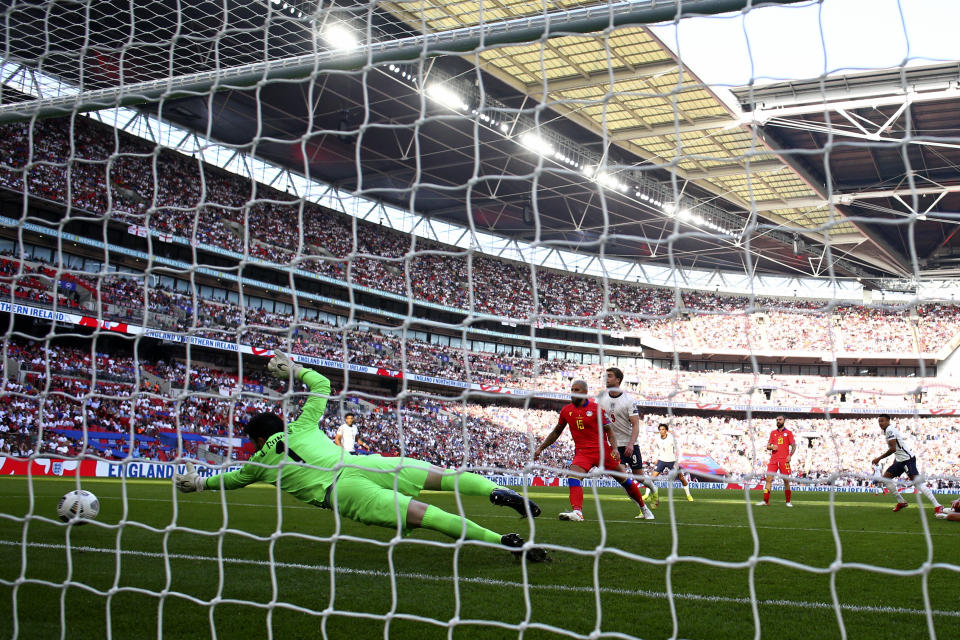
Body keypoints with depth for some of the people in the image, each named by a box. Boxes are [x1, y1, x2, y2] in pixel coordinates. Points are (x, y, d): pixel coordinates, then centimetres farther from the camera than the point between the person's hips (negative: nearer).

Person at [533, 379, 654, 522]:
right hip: (582, 451, 2)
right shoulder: (566, 411, 5)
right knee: (573, 475, -26)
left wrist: (614, 448, -14)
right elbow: (556, 432, 18)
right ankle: (577, 512, -37)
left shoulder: (597, 408, -6)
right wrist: (540, 448, 16)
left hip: (602, 450, -2)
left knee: (624, 479, 5)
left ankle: (643, 508, 25)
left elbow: (609, 429, 0)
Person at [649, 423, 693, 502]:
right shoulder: (657, 439, -5)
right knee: (653, 476, -10)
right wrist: (657, 457, 12)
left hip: (672, 461, -2)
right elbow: (655, 446, 18)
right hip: (661, 460, 2)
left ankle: (688, 495, 17)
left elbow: (677, 450, -13)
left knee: (682, 478, 0)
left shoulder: (672, 438, -16)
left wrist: (676, 463, -17)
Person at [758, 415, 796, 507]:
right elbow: (768, 446, 16)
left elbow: (794, 446, 3)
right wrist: (771, 447, -7)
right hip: (773, 459, 3)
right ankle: (765, 501, -6)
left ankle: (788, 501, 12)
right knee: (768, 479, -6)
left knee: (786, 480, 0)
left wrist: (790, 455, -12)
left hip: (784, 460, -3)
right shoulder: (773, 433, 15)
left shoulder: (788, 433, 6)